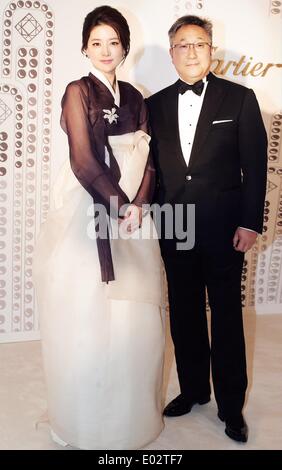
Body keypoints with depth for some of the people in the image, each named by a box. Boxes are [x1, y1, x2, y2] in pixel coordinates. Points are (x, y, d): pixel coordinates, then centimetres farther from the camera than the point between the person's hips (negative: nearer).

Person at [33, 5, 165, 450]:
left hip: (133, 214, 5)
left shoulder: (134, 96, 12)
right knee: (89, 319, 5)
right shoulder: (78, 91, -4)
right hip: (91, 215, -5)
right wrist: (121, 206, -10)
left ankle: (131, 410, 33)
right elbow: (84, 162, -13)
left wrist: (138, 206, -11)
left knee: (134, 318, 11)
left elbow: (147, 159, 5)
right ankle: (89, 420, 27)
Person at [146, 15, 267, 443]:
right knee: (185, 313, 13)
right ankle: (193, 389, 32)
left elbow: (255, 166, -3)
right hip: (174, 229, 3)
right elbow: (153, 165, 8)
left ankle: (231, 404, 22)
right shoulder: (156, 104, 8)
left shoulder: (240, 99, 0)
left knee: (227, 314, 6)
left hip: (223, 228, -3)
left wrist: (250, 223, -8)